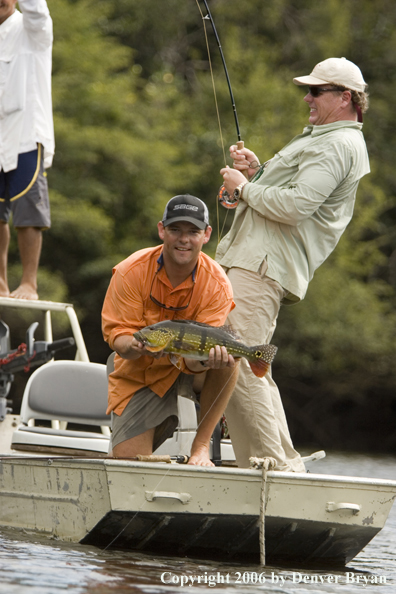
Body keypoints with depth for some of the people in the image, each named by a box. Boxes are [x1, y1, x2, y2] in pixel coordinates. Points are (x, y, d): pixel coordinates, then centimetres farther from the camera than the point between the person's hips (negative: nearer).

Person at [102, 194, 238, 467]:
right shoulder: (132, 272, -18)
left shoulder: (217, 284, -19)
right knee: (128, 462, -16)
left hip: (187, 372, 0)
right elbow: (117, 334, -18)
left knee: (225, 352, -34)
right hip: (139, 376, 0)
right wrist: (136, 346, -42)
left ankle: (201, 446, -21)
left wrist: (206, 357, -49)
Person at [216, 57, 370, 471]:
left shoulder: (337, 145, -11)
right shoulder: (324, 139, 25)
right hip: (256, 262, 11)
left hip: (262, 269, -11)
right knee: (250, 367, 11)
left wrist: (245, 188, -9)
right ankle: (287, 466, 12)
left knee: (238, 366, -18)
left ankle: (272, 465, -17)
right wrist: (257, 171, 15)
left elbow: (295, 206, -23)